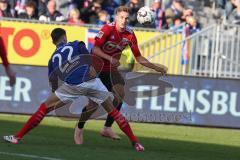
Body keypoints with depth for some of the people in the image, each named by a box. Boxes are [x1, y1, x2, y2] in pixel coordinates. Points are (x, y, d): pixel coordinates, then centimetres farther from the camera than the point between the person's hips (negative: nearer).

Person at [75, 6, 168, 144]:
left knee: (120, 95, -13)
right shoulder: (108, 29, -19)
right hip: (96, 67, -5)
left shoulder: (130, 34, -5)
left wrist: (156, 68, -5)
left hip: (111, 70, 5)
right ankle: (79, 129, 9)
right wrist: (110, 58, -35)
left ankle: (107, 129, -4)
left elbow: (138, 58, 2)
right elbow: (95, 49, -22)